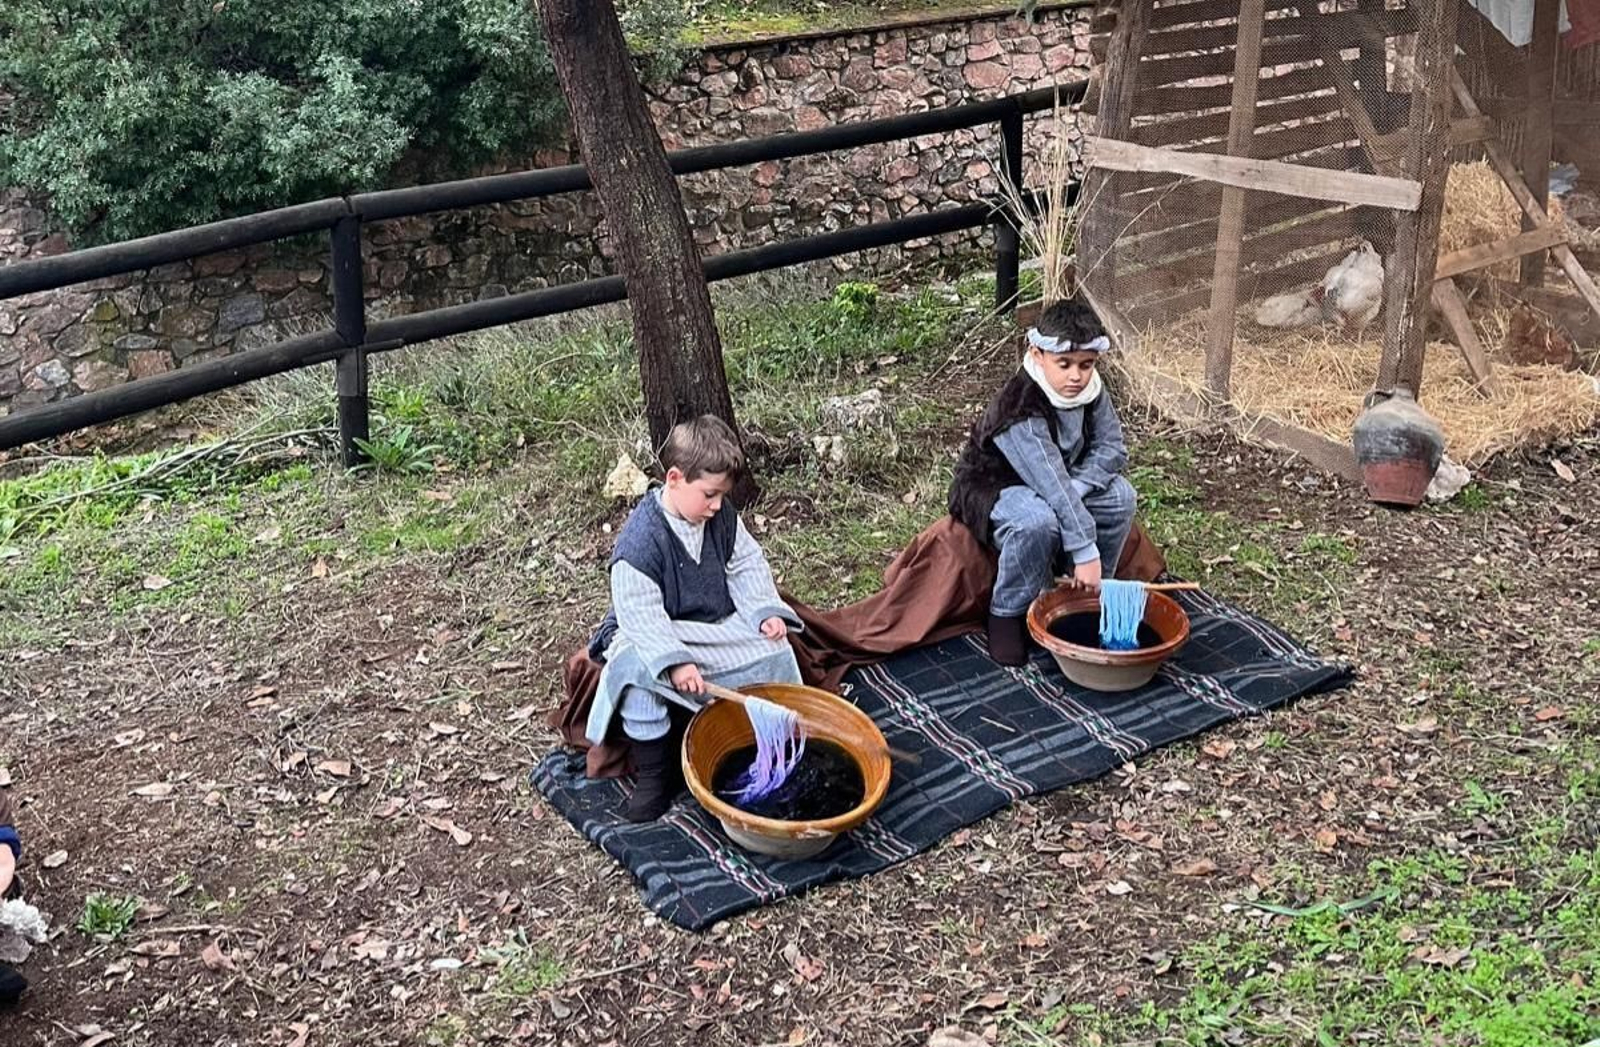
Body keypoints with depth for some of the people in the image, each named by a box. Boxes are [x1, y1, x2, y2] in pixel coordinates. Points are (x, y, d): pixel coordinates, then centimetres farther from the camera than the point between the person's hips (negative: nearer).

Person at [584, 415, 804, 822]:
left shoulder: (722, 517, -5)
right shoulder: (640, 538, -26)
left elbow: (747, 566, 5)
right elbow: (640, 612, -27)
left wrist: (766, 610, -11)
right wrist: (674, 661, -35)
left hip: (720, 626, 6)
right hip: (655, 635, -5)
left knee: (773, 645, -12)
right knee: (635, 668, -34)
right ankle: (654, 772, -20)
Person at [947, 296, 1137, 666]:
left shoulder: (1090, 390, -12)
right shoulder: (1020, 410, -34)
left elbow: (1112, 450, -10)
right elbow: (1052, 487, -38)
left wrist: (1072, 489, -28)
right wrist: (1085, 551, -39)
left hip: (1051, 486, 7)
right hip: (991, 491, -7)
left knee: (1119, 495, -13)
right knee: (1039, 520, -38)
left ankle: (1089, 591, 4)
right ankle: (1008, 613, -16)